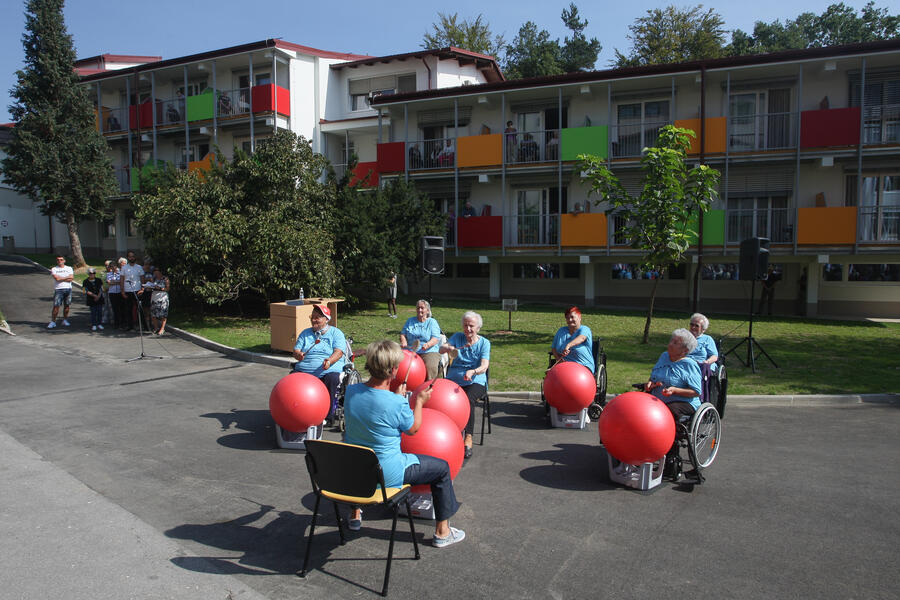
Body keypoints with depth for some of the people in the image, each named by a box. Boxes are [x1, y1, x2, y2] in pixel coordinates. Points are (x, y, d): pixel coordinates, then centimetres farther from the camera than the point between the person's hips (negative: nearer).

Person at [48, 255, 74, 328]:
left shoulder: (69, 268, 12)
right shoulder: (54, 269, 6)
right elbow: (57, 278, -9)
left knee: (66, 305, 7)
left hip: (68, 289, 2)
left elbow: (71, 279, -1)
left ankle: (65, 320, 18)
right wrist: (67, 277, -3)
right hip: (58, 289, -2)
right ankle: (53, 322, -3)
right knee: (56, 306, -8)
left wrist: (61, 278, -6)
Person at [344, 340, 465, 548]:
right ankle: (442, 532, 23)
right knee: (442, 467, 12)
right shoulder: (397, 404, -27)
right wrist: (419, 401, 7)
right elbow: (412, 429, -6)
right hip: (386, 474, -6)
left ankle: (356, 514, 49)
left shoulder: (351, 391, -10)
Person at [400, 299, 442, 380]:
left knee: (431, 367, -32)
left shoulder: (432, 322, 9)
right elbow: (403, 333, 17)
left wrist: (428, 344, -23)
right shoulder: (410, 321, 20)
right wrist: (403, 342, -7)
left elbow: (436, 338, -2)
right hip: (410, 351, 3)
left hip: (429, 352, -3)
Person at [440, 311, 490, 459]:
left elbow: (484, 366, -9)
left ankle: (468, 438, -32)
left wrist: (473, 371, -32)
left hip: (475, 381, -2)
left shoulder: (484, 343, 6)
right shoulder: (457, 337, 11)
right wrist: (449, 348, -31)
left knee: (468, 399, -34)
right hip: (453, 379, 2)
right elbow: (441, 348, -6)